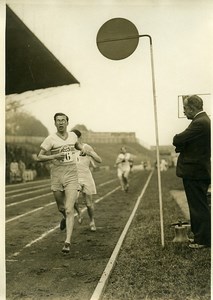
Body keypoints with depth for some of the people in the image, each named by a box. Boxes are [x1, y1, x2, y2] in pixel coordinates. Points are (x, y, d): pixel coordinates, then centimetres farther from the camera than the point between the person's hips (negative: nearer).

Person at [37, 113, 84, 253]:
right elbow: (40, 157, -8)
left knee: (69, 209, -11)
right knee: (61, 207, 17)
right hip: (57, 176, 0)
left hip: (72, 176, 0)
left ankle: (67, 242, -11)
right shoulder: (50, 139, -7)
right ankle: (65, 217, 54)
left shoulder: (73, 135, 5)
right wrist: (55, 156, -21)